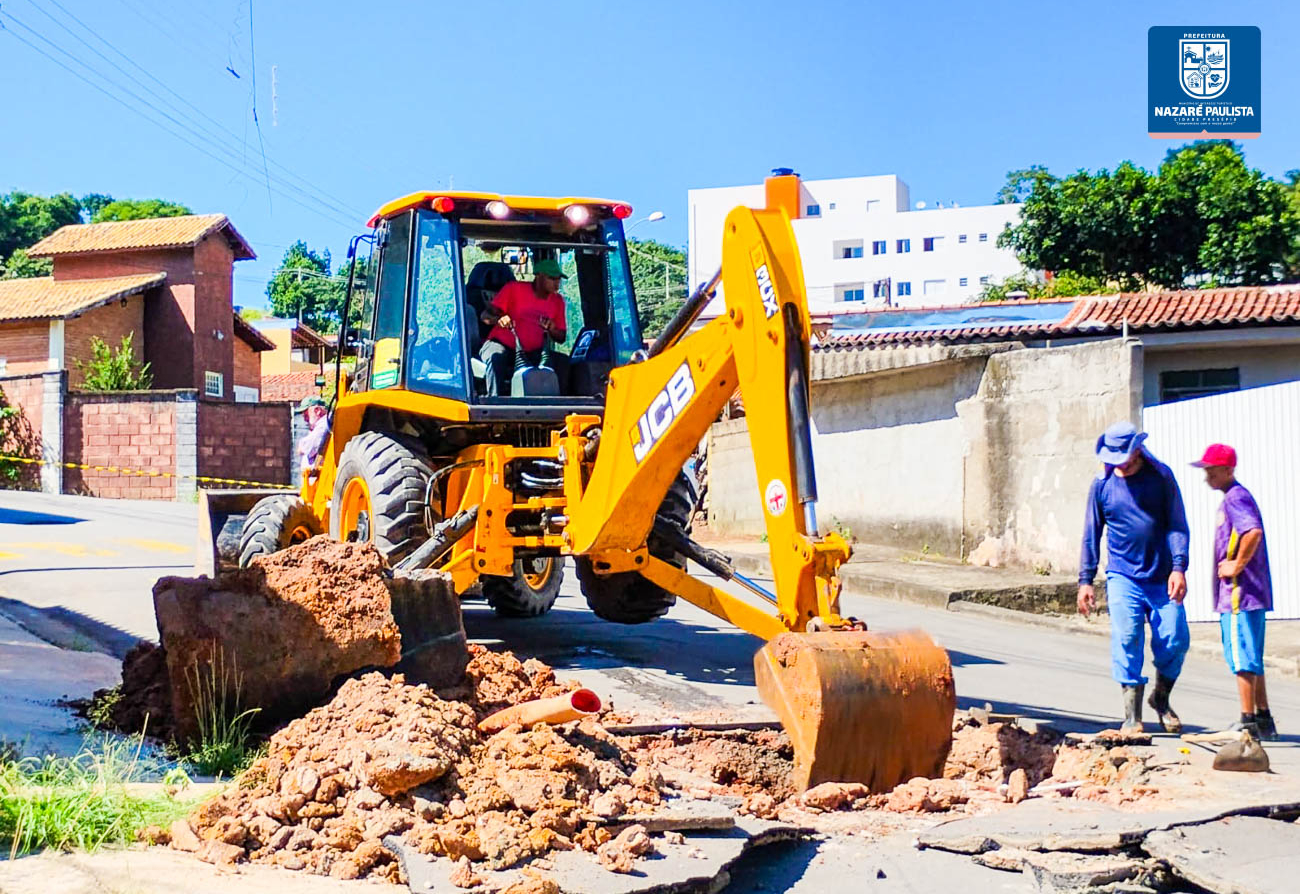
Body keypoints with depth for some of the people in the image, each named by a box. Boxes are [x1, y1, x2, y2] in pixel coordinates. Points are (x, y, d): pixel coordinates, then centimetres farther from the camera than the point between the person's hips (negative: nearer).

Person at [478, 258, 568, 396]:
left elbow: (561, 337, 13)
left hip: (531, 354, 3)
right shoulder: (514, 289, -2)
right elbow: (485, 315, -7)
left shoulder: (557, 300, 9)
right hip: (502, 345, -3)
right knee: (495, 358, -37)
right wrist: (498, 319, -31)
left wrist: (552, 330, -11)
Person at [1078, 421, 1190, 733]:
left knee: (1176, 639, -3)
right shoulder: (1102, 484, 4)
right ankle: (1132, 715, -8)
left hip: (1162, 579, 0)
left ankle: (1161, 698, 24)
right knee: (1126, 640, -13)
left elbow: (1177, 525, -1)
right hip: (1123, 577, 0)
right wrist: (1085, 579, 6)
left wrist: (1179, 567, -13)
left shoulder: (1161, 476, 1)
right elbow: (1091, 534, 9)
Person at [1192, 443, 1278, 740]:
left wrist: (1237, 565, -21)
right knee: (1251, 659, 15)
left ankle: (1248, 722, -2)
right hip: (1251, 593, 10)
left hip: (1240, 593, -10)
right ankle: (1264, 720, 20)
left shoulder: (1235, 497, -13)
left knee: (1241, 658, -6)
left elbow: (1253, 532, -30)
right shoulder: (1235, 497, 18)